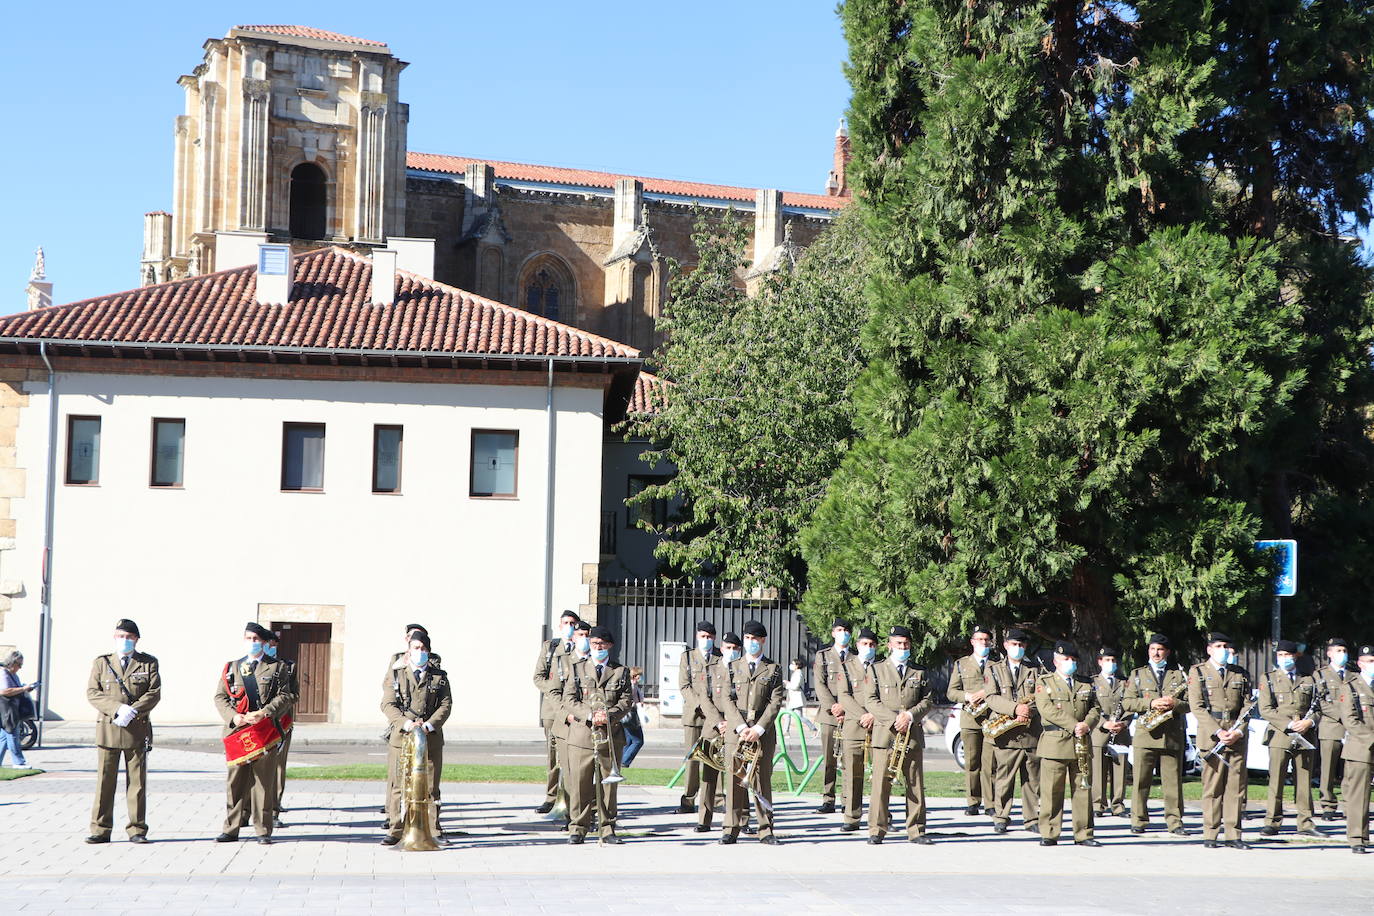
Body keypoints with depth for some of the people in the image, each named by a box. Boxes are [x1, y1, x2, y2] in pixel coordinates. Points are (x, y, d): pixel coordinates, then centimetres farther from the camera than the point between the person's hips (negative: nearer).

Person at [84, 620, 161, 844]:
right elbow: (92, 693, 1)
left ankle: (137, 830, 6)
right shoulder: (101, 663, 11)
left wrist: (132, 711, -14)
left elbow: (154, 693, 0)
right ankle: (101, 830, 4)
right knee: (104, 781, -1)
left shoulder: (148, 663, 10)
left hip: (137, 729, 0)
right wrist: (118, 708, -14)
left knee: (137, 781, 1)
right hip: (107, 728, 0)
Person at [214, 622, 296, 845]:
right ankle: (231, 829, 7)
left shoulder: (276, 668, 9)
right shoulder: (231, 667, 16)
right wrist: (234, 716, -8)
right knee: (235, 780, 1)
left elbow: (284, 697, 1)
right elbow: (220, 697, 10)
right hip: (237, 731, 2)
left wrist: (263, 713, -15)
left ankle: (263, 831, 3)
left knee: (264, 780, -1)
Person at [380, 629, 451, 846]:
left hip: (431, 738, 1)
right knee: (397, 785, -3)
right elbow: (387, 704, 0)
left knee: (430, 786, 2)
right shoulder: (396, 675, 10)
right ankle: (395, 831, 2)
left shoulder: (440, 677, 12)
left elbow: (446, 705, 4)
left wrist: (429, 725, -13)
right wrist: (406, 723, -15)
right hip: (400, 738, 0)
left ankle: (433, 831, 7)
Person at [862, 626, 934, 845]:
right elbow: (871, 701, 1)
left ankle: (916, 830, 7)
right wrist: (893, 720, -11)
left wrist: (911, 715, -8)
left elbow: (928, 700, 10)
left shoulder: (919, 673, 17)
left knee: (915, 784, 1)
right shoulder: (876, 670, 9)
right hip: (884, 734, -2)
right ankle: (877, 830, -2)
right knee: (881, 783, -6)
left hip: (913, 735, 2)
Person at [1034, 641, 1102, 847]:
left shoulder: (1086, 685, 19)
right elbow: (1047, 709, -9)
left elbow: (1096, 709, 12)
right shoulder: (1044, 683, 5)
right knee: (1051, 791, -4)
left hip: (1082, 743, 4)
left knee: (1083, 789, 4)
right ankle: (1049, 834, 1)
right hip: (1054, 744, -4)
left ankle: (1083, 834, 9)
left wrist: (1087, 725, -10)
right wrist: (1074, 726, -15)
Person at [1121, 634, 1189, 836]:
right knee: (1141, 781, 0)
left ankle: (1175, 822, 5)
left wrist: (1175, 704, -12)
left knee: (1173, 782, 1)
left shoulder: (1178, 675, 15)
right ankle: (1139, 821, 6)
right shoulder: (1137, 674, 13)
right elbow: (1127, 702, 3)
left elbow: (1189, 703, 9)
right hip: (1145, 736, 0)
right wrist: (1151, 703, -11)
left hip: (1172, 737, 0)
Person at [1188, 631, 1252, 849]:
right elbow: (1197, 707, -2)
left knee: (1237, 786, 0)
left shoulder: (1241, 674, 15)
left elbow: (1247, 706, 11)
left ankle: (1234, 835, 4)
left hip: (1237, 736, 3)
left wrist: (1239, 731, -6)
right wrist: (1218, 732, -12)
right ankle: (1210, 835, 1)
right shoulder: (1197, 672, 6)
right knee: (1212, 786, -3)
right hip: (1210, 735, -3)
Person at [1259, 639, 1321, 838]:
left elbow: (1318, 709, 14)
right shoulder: (1268, 679, 8)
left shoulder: (1308, 680, 16)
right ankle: (1272, 823, 0)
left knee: (1304, 782, 3)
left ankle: (1305, 824, 8)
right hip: (1279, 736, -2)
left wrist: (1309, 722, -7)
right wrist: (1289, 725, -11)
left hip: (1305, 737, 2)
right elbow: (1265, 709, 0)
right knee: (1276, 781, -5)